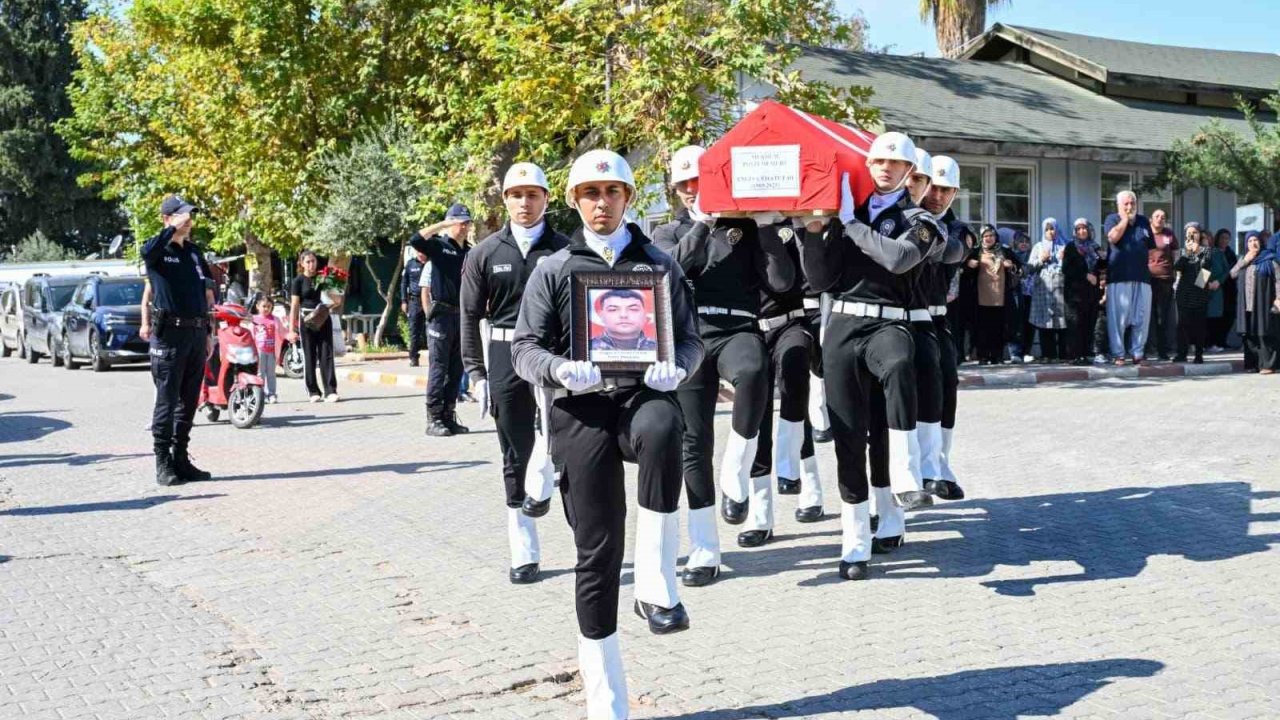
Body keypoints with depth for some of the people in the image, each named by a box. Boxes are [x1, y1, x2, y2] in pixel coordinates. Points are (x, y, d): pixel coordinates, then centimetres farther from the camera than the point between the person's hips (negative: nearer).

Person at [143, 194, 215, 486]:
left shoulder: (194, 251, 17)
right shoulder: (159, 250, -4)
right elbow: (148, 251, -32)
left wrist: (208, 334, 17)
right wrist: (174, 228, -26)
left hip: (196, 334, 7)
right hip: (169, 334, -7)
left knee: (189, 401, 10)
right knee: (167, 400, -4)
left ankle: (181, 459, 17)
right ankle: (163, 463, 0)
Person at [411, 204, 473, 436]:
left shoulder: (469, 252, 14)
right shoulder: (439, 246, -1)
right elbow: (415, 240, -21)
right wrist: (442, 225, -17)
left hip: (462, 316, 6)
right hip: (442, 315, -6)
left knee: (456, 370, 9)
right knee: (438, 369, -4)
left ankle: (449, 417, 15)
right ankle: (434, 419, -1)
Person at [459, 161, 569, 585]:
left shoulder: (564, 250, 4)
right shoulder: (485, 253, 7)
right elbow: (470, 317, 8)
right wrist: (476, 372, 1)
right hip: (505, 355, 1)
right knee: (514, 456, 5)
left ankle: (539, 488, -16)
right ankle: (524, 554, 13)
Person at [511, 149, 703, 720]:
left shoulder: (659, 265, 13)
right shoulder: (554, 270, 10)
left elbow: (690, 337, 13)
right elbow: (526, 348, 6)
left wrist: (677, 366, -11)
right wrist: (563, 369, -16)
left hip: (644, 395, 0)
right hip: (582, 410, 0)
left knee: (663, 427, -39)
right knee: (597, 551, 0)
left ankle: (656, 584, -29)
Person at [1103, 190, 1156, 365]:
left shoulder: (1143, 221, 16)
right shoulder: (1112, 219, 5)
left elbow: (1151, 246, 20)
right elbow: (1113, 237, -15)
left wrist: (1150, 265, 13)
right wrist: (1125, 219, -6)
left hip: (1142, 277, 4)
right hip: (1119, 277, -4)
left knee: (1141, 318, 2)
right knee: (1118, 317, -5)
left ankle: (1137, 353, 9)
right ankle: (1118, 354, 0)